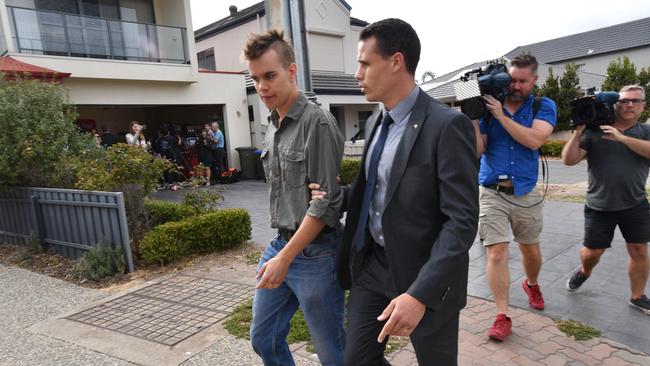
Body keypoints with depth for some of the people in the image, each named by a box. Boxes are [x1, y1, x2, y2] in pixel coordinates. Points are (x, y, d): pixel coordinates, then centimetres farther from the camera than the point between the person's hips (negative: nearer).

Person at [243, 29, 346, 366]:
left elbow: (326, 202, -19)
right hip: (280, 245, 8)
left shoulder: (317, 122, -14)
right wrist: (279, 251, 14)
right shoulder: (272, 130, 10)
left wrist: (286, 257, -18)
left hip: (314, 253, -8)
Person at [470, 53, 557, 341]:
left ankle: (532, 284, 50)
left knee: (530, 249, 19)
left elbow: (534, 140, -17)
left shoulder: (543, 107, 2)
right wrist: (472, 118, -15)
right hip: (492, 193, -1)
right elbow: (477, 150, -5)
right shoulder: (488, 106, 1)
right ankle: (502, 317, 1)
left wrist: (501, 116, -19)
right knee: (497, 253, -8)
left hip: (526, 194, 2)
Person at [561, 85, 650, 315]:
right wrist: (578, 131, -18)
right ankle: (584, 271, 40)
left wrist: (622, 138, -25)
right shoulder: (594, 131, -2)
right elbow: (569, 160, -10)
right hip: (599, 206, -1)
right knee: (592, 252, 7)